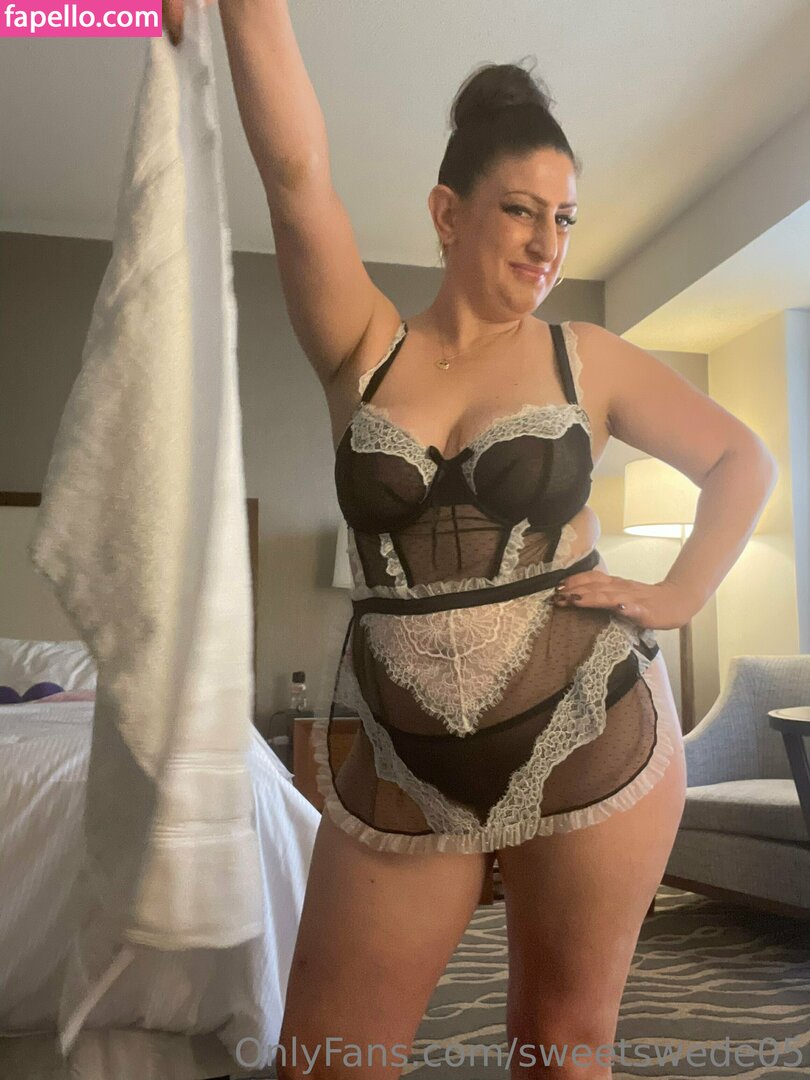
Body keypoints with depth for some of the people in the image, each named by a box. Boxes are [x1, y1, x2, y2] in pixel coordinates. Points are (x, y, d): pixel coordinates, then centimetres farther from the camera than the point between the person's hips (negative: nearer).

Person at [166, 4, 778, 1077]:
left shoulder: (588, 359, 3)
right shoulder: (363, 349, 3)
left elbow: (744, 459, 10)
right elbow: (295, 166, -7)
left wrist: (677, 598, 0)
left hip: (592, 742, 0)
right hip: (402, 768, 1)